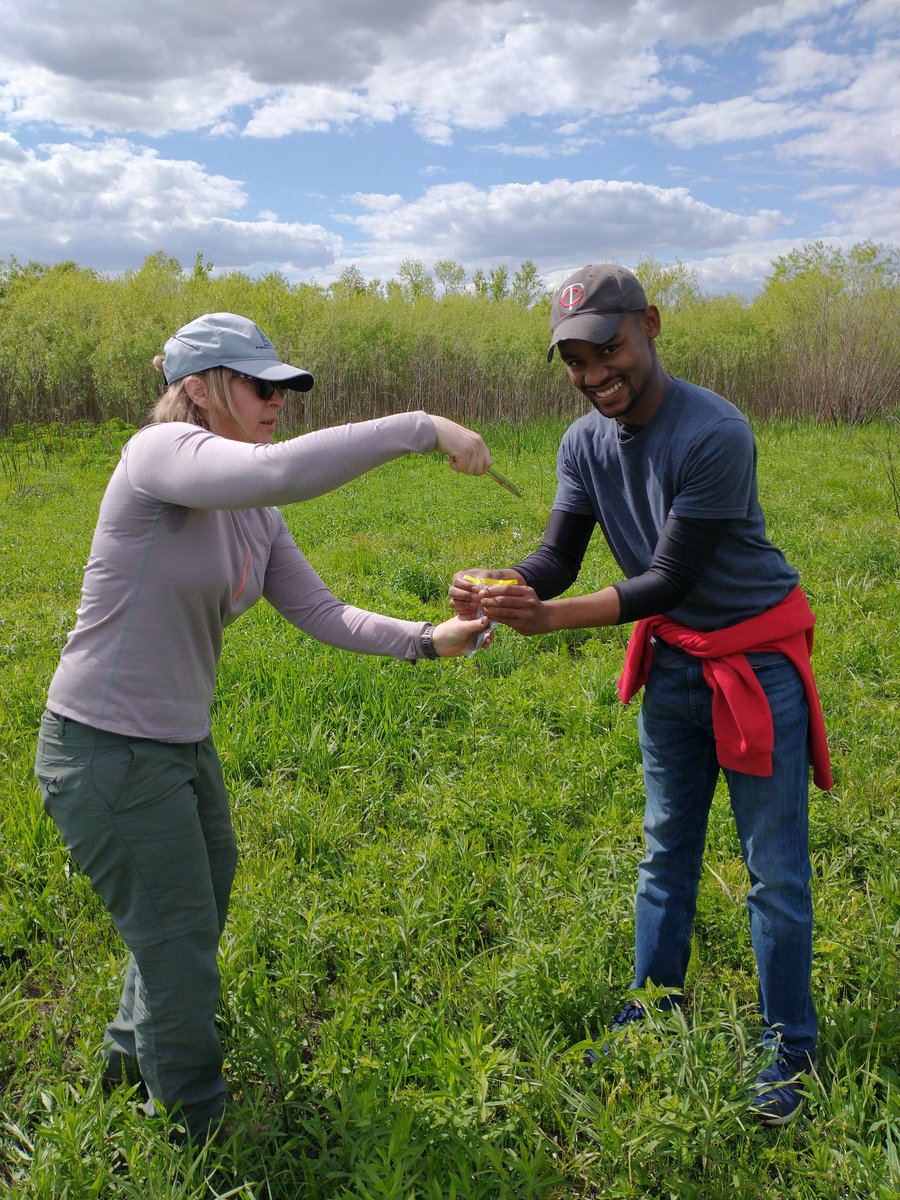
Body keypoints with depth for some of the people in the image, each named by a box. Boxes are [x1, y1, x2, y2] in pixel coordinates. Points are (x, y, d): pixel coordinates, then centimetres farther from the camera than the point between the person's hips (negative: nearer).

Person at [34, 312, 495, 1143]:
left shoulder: (255, 513, 3)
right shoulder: (161, 453, -22)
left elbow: (323, 615, 0)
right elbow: (278, 470, -42)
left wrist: (425, 639, -14)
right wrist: (421, 428, -36)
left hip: (183, 743, 9)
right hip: (106, 752, -9)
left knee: (200, 907, 27)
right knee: (178, 939, 8)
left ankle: (135, 1051, 56)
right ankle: (199, 1126, 35)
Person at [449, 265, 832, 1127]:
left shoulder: (715, 434, -26)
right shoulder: (585, 444, -5)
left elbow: (671, 578, -27)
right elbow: (559, 555, -8)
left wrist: (552, 618, -33)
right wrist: (498, 589, -29)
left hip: (757, 663, -6)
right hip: (671, 661, 6)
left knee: (775, 871, 5)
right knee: (665, 853, 18)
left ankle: (788, 1051, 25)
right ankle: (654, 1015, 36)